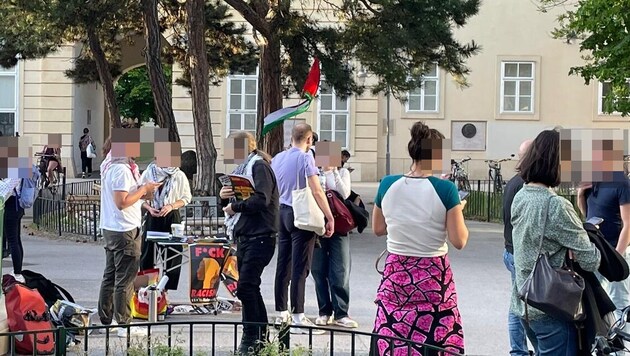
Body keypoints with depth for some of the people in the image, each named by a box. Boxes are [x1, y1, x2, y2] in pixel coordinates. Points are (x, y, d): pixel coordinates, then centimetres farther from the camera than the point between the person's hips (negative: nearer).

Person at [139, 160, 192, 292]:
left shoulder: (179, 176, 0)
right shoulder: (148, 173, 1)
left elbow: (186, 198, 5)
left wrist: (171, 206, -11)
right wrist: (149, 208, -12)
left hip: (172, 217, 0)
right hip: (153, 217, 0)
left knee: (171, 251, -1)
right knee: (149, 251, -1)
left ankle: (166, 288, 8)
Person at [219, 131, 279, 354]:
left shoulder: (259, 166, -7)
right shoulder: (242, 168, 20)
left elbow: (261, 199, -21)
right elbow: (233, 202, 20)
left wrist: (235, 206, -12)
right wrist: (224, 197, -1)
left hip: (259, 236, -10)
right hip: (244, 236, 10)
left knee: (245, 288, -15)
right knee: (251, 288, 13)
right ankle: (260, 338, 21)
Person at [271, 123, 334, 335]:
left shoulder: (277, 159, 12)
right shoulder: (305, 158, -10)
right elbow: (317, 192, -15)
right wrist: (330, 218, -13)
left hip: (282, 212, 7)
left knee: (283, 265, 11)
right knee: (300, 267, -7)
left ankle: (282, 314, 16)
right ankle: (298, 318, -9)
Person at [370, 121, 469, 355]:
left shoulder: (387, 185, -2)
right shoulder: (445, 189, -13)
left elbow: (378, 229, 12)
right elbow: (459, 241, -9)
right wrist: (459, 210, 7)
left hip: (395, 274, 4)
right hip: (433, 276, -3)